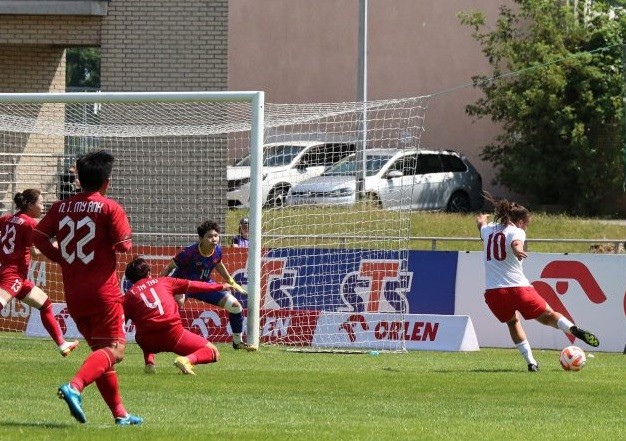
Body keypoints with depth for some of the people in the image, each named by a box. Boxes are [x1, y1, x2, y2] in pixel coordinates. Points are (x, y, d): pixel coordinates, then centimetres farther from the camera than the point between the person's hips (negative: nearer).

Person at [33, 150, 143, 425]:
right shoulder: (110, 208, -9)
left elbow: (39, 237, 2)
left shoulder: (61, 207, 6)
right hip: (102, 290, -6)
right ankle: (75, 387, -32)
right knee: (114, 350, -7)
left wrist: (62, 258, 12)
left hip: (73, 293, 6)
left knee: (100, 350, 16)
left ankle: (119, 412, 17)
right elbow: (123, 246, -14)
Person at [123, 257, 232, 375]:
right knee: (213, 352, 8)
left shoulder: (129, 295, 9)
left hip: (149, 343, 2)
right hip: (173, 334, -2)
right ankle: (188, 360, -22)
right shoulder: (163, 281, 13)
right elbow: (192, 285, 19)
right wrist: (220, 286, 29)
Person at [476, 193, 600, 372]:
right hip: (518, 288, -4)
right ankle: (573, 329, -15)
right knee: (548, 316, 12)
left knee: (512, 322, 28)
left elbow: (481, 224, 44)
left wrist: (482, 219, 68)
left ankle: (530, 361, 16)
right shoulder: (516, 231, -1)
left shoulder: (489, 229, 17)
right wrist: (518, 250, -51)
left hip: (493, 293, 4)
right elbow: (516, 243, -28)